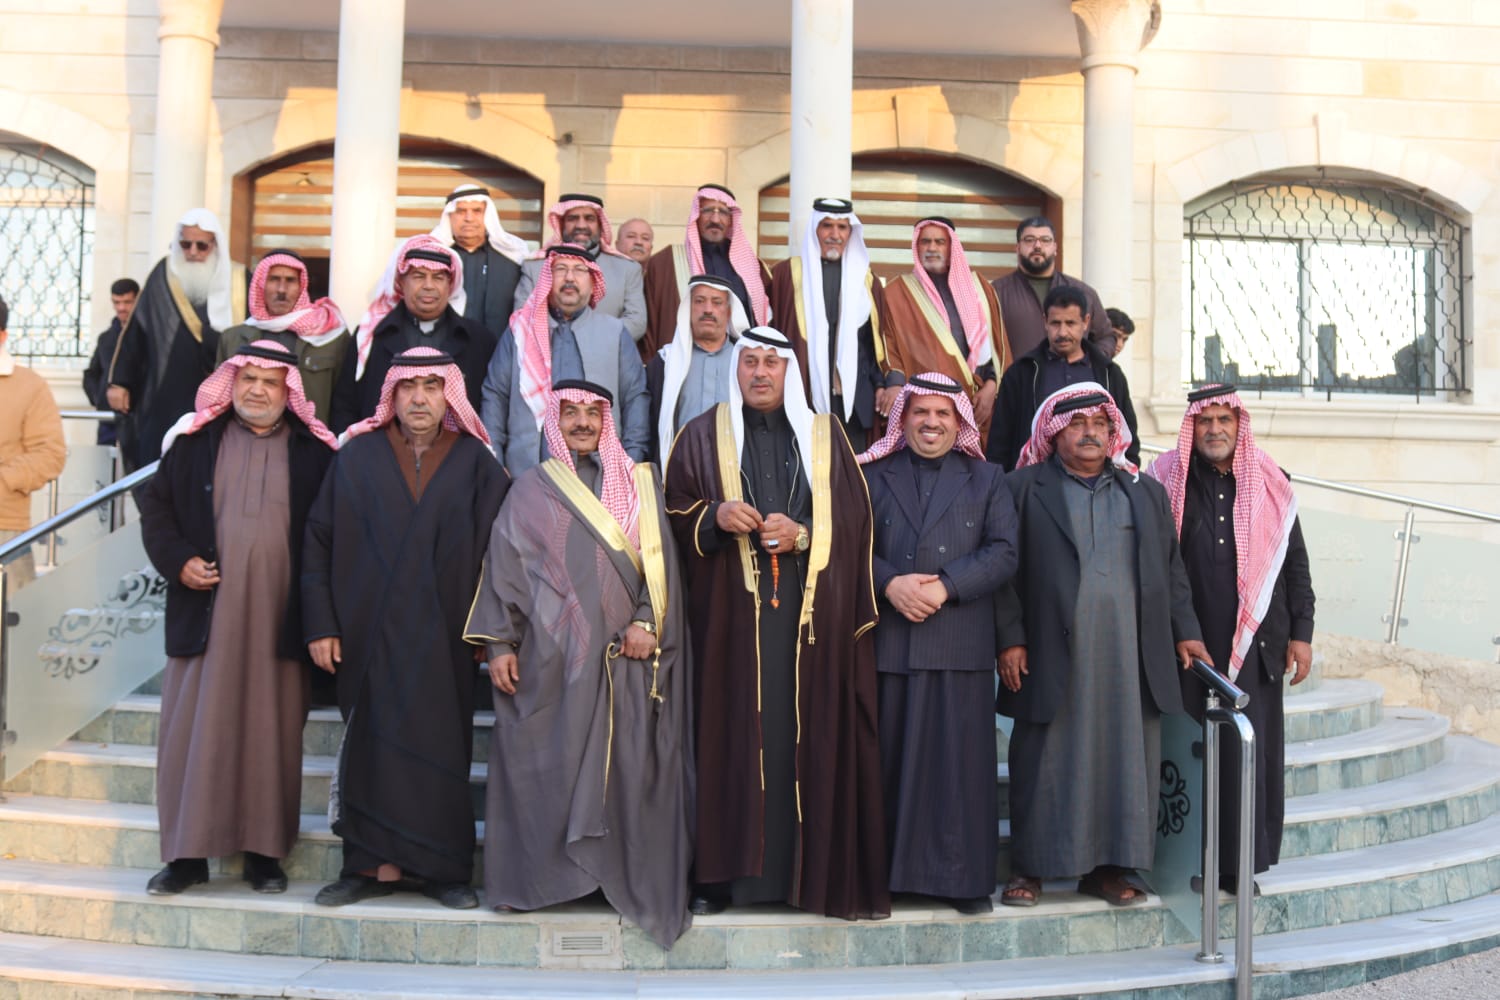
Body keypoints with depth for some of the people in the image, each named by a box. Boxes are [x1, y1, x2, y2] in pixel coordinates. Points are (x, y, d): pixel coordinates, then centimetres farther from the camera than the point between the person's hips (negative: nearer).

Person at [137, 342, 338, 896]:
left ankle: (264, 850, 17)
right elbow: (156, 504, 11)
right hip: (207, 611, 1)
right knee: (194, 726, 4)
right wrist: (178, 559, -5)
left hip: (279, 618, -1)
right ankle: (188, 852, 15)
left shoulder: (314, 451, 3)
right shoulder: (194, 440, 6)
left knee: (272, 731, 5)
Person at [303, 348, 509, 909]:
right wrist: (320, 624, -3)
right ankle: (377, 866, 12)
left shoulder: (475, 462, 3)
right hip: (370, 630, 0)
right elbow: (319, 542, 3)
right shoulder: (357, 457, 4)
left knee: (439, 746, 4)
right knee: (374, 744, 4)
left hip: (442, 634, 0)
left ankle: (441, 869, 14)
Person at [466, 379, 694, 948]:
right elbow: (504, 567, 5)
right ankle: (538, 875, 8)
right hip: (550, 655, 0)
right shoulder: (531, 490, 10)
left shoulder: (640, 485, 12)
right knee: (544, 765, 0)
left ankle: (632, 878, 8)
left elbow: (661, 561, 7)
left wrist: (646, 621, -8)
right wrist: (500, 644, -3)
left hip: (623, 652, 1)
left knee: (628, 767, 0)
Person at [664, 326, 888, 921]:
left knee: (814, 736, -2)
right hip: (732, 612, 0)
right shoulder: (703, 436, 12)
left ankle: (818, 871, 5)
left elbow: (854, 518, 8)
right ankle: (724, 872, 3)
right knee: (732, 735, -3)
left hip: (812, 616, 1)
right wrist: (714, 516, -12)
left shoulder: (824, 436, 13)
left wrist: (803, 534, -8)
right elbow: (675, 513, 8)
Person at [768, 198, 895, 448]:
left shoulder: (866, 280, 16)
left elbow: (879, 340, 15)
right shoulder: (787, 273, 8)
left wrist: (884, 383, 1)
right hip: (804, 398, -2)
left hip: (854, 400, 2)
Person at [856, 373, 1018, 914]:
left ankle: (962, 875, 10)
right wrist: (889, 583, -14)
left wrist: (945, 587, -12)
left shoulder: (986, 479, 13)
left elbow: (1003, 554, 1)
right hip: (885, 641, 0)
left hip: (960, 644, 0)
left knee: (959, 758, 1)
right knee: (888, 757, 4)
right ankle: (884, 869, 14)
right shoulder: (872, 476, 13)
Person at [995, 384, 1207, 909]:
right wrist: (1010, 640, -8)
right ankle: (1029, 868, 12)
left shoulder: (1147, 492, 17)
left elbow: (1171, 569, 19)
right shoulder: (1022, 489, 4)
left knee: (1127, 757, 4)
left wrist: (1185, 631, 10)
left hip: (1131, 658, 4)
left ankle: (1110, 866, 16)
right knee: (1046, 760, 1)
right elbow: (1005, 569, -1)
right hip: (1053, 654, -3)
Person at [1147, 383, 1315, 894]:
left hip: (1257, 642, 1)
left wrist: (1301, 633, 6)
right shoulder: (1167, 483, 2)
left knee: (1254, 750, 0)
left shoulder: (1271, 485, 7)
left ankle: (1248, 859, 10)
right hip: (1191, 642, -1)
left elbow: (1295, 561, 9)